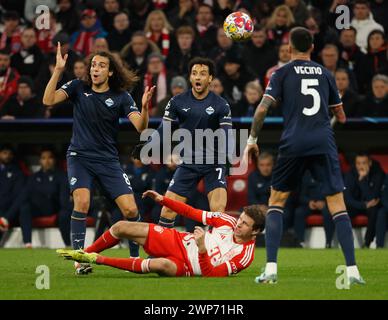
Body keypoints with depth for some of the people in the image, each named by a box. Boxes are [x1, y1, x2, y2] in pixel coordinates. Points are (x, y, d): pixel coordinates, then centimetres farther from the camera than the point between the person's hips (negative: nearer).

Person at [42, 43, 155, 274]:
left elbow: (140, 126, -12)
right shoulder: (78, 88, 1)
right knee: (82, 201, -25)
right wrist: (58, 70, -20)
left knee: (130, 209, -9)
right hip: (80, 157, -1)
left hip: (108, 160, 1)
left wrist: (144, 108, -33)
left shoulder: (121, 97, -2)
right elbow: (48, 100, -12)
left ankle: (136, 257, 11)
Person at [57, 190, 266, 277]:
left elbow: (210, 274, -23)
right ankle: (85, 254, 22)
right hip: (177, 241, 6)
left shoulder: (245, 255, -17)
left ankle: (96, 259, -27)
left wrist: (202, 248, -38)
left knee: (163, 265, -42)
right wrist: (162, 200, 2)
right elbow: (194, 213, 6)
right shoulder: (229, 222, -2)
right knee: (121, 227, -3)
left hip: (185, 267, -6)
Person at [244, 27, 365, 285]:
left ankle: (271, 268, 1)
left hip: (293, 145, -1)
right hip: (324, 144, 1)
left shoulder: (282, 74, 6)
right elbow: (340, 116, 21)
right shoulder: (325, 74, 14)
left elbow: (263, 109, -4)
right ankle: (352, 270, -10)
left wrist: (252, 139, 6)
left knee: (276, 202, 13)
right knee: (338, 205, 1)